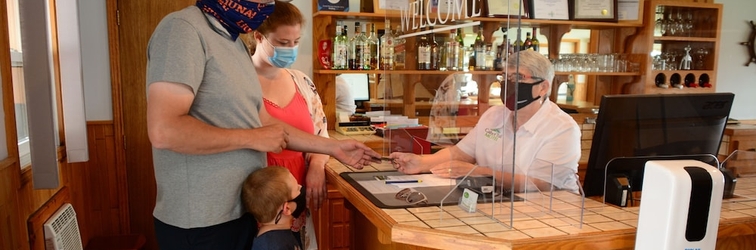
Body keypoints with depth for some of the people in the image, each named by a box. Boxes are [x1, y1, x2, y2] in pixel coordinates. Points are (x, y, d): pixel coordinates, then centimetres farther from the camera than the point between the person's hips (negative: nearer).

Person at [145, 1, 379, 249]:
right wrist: (253, 139, -17)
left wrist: (333, 147, 12)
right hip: (201, 222, -8)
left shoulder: (235, 43, 11)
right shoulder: (183, 28, -16)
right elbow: (163, 131, -27)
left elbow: (263, 122, 14)